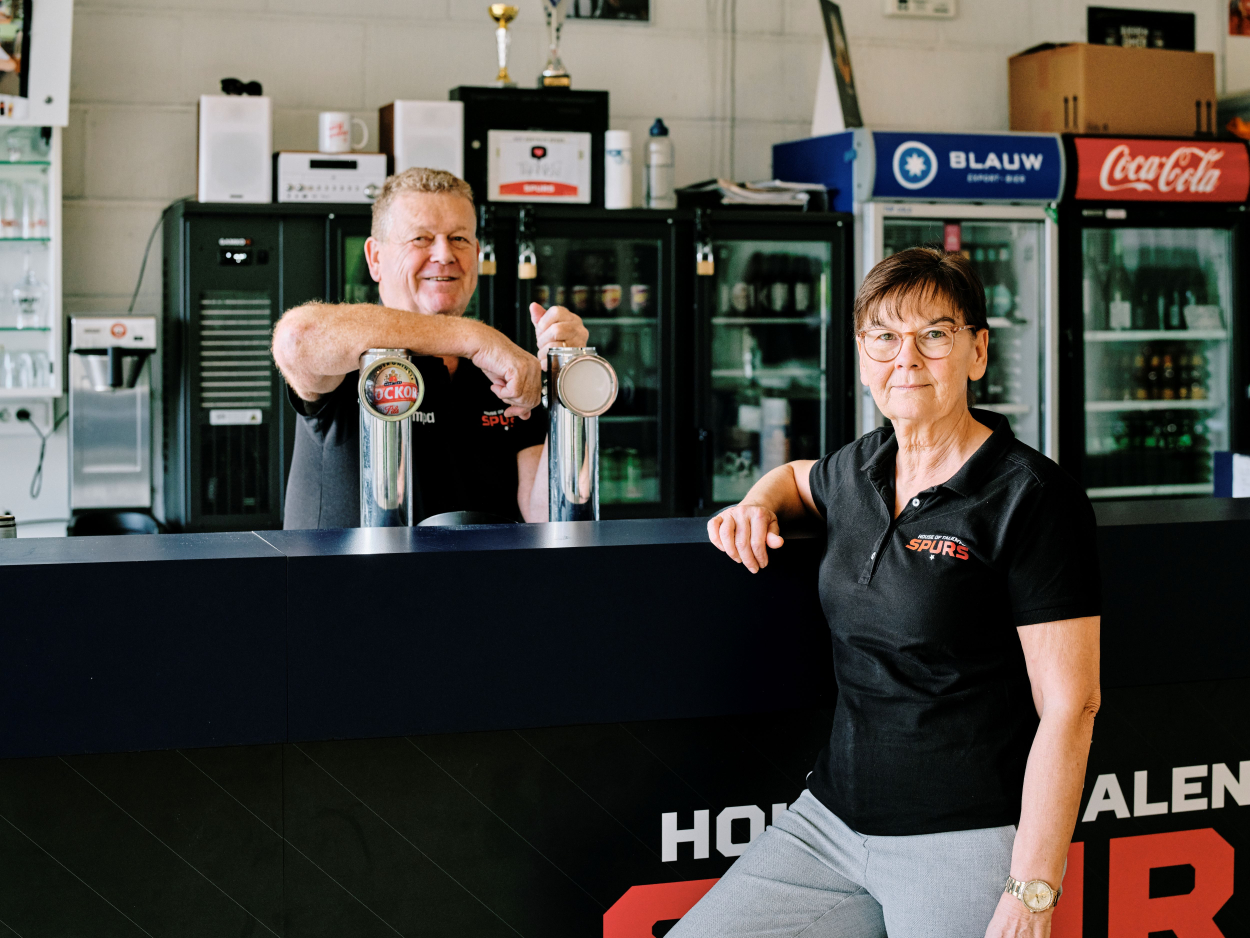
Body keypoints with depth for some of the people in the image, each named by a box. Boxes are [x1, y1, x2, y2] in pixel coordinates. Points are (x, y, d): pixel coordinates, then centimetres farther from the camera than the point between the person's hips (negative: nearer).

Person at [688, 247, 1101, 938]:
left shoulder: (1033, 499, -11)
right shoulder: (859, 469, 9)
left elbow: (1069, 707, -14)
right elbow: (797, 475, 35)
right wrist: (758, 506, 10)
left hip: (964, 844, -6)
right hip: (829, 821, 6)